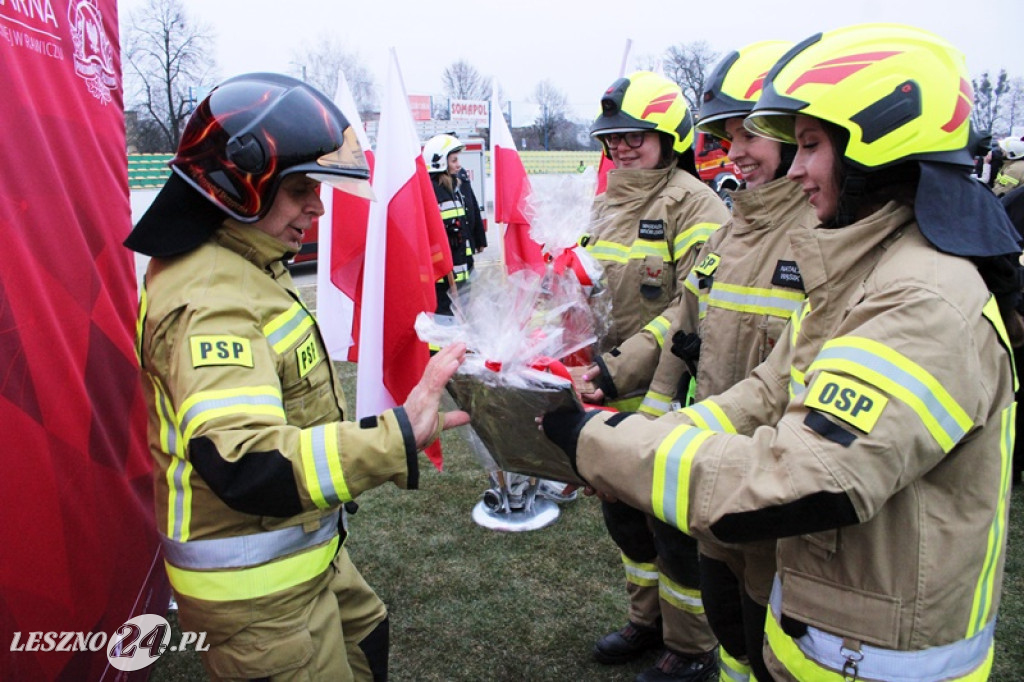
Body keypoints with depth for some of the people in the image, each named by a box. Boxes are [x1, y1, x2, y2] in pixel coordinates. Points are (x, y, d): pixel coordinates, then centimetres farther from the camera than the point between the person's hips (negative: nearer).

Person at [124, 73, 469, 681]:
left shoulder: (242, 267, 5)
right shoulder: (211, 301, -29)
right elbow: (243, 465, -42)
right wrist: (398, 436, -48)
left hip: (299, 551, 10)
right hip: (256, 588, -10)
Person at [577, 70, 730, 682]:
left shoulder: (693, 203, -13)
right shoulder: (609, 203, 11)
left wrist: (623, 366, -28)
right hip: (617, 399, 8)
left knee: (675, 526, 7)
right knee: (624, 513, 20)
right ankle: (648, 618, 43)